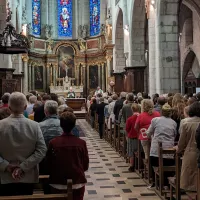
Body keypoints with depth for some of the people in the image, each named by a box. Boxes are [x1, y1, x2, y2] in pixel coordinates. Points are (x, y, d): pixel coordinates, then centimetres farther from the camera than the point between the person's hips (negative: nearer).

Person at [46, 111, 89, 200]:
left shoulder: (53, 143, -13)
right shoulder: (81, 143, -12)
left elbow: (49, 164, -1)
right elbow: (85, 166, -2)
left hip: (57, 184, 0)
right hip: (78, 184, 0)